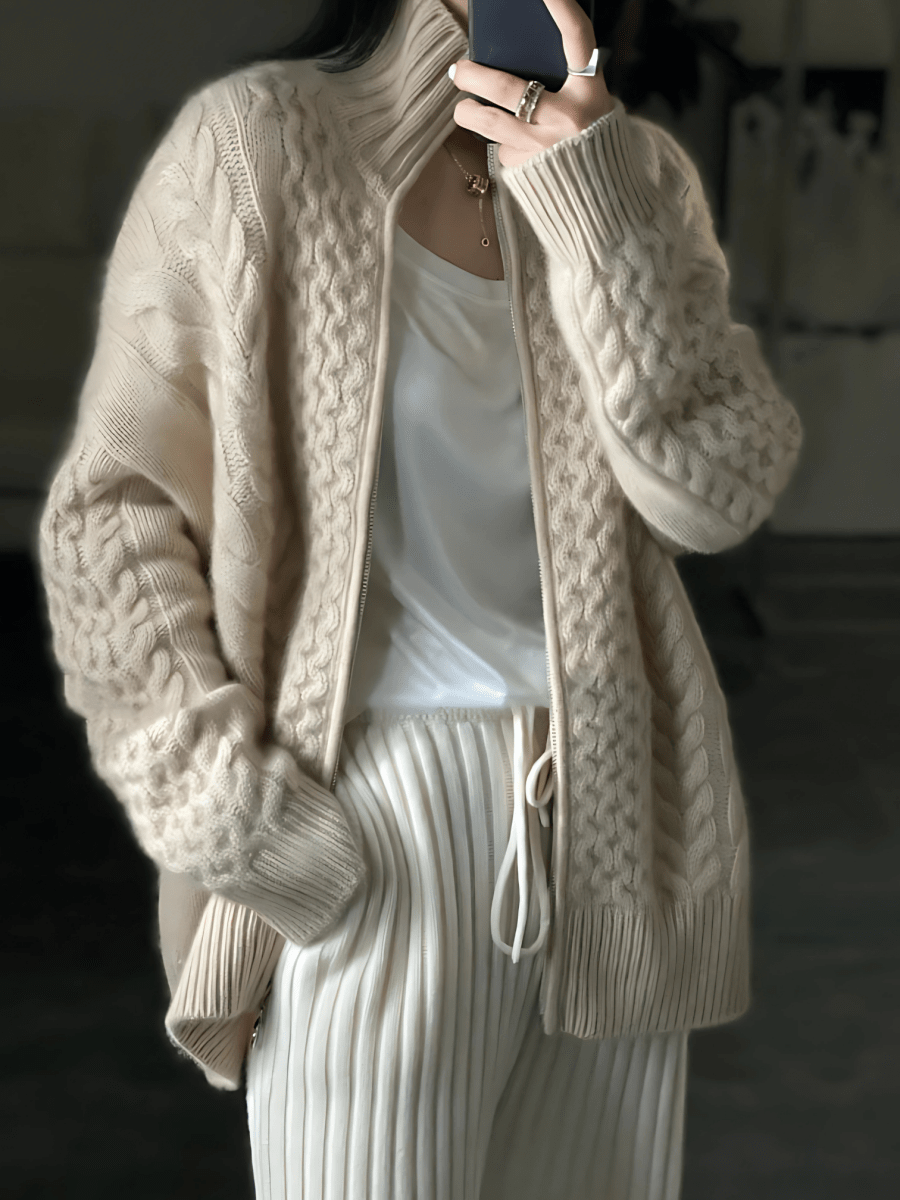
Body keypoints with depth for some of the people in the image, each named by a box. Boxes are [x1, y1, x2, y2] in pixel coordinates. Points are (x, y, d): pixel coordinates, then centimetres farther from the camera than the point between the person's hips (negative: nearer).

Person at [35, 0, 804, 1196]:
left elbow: (715, 493, -5)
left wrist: (595, 201, -13)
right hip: (371, 845, -4)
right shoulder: (261, 137, -5)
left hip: (620, 820, 4)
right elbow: (110, 511, -4)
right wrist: (232, 817, -11)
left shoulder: (639, 170, 7)